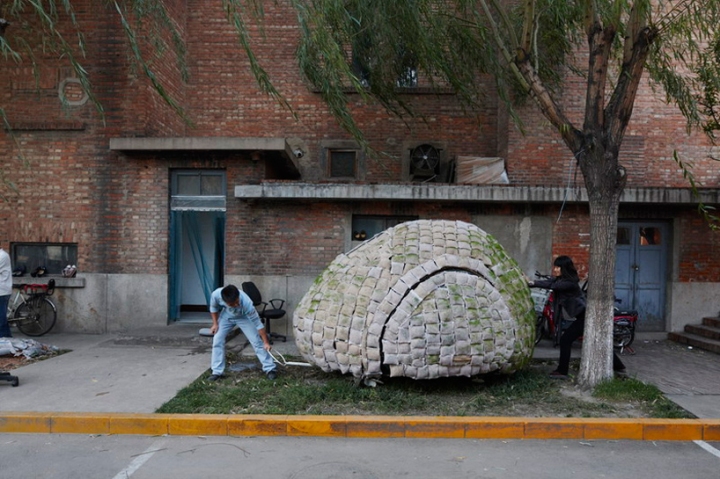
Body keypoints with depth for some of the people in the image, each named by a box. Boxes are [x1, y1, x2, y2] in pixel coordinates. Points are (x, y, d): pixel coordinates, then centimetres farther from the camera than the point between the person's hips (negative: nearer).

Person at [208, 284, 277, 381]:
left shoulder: (246, 303, -44)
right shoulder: (216, 295, -38)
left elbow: (258, 323, -32)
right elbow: (213, 308, -10)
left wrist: (266, 342, -28)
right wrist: (215, 323, -11)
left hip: (243, 317, -2)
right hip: (226, 316, 3)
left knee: (257, 341, -8)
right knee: (217, 341, -4)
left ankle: (270, 369, 3)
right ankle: (217, 372, 8)